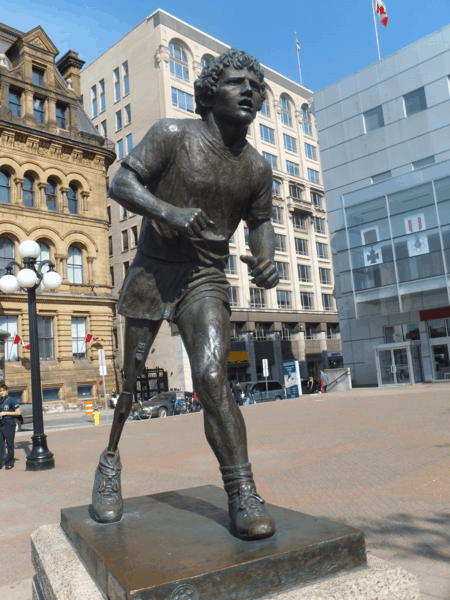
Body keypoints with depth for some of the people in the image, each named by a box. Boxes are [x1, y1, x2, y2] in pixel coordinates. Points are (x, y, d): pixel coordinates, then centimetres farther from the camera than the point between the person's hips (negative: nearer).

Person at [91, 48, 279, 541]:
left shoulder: (257, 168, 5)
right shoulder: (173, 134, -5)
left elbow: (259, 221, 16)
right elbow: (121, 183, -8)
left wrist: (265, 258, -6)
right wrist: (167, 211, -27)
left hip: (205, 279, 1)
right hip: (151, 272, -1)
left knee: (212, 377, -20)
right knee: (127, 378, 8)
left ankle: (243, 495, -12)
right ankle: (110, 461, 35)